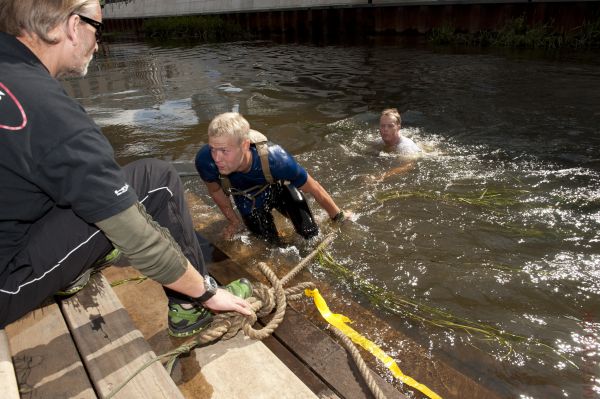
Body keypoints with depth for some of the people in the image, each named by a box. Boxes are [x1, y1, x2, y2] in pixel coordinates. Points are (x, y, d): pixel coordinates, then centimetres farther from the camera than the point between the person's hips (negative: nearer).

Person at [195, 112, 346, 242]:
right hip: (248, 199, 1)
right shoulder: (205, 160, -39)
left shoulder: (274, 159, -44)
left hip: (280, 186, -1)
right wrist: (234, 221, 2)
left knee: (310, 234, -5)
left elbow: (314, 188, -25)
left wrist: (340, 218, -11)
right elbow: (215, 191, -12)